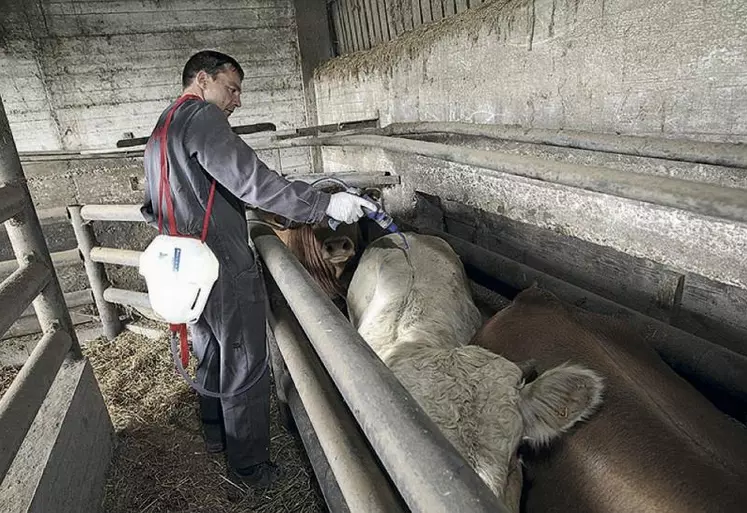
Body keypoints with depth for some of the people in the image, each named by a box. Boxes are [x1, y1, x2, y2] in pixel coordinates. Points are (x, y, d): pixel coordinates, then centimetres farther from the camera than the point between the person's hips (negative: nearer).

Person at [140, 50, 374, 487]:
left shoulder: (160, 129, 17)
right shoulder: (201, 116, -15)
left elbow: (152, 209, 20)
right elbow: (251, 181, -29)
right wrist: (325, 204, -29)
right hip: (224, 269, -10)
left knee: (210, 354, 24)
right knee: (245, 367, 4)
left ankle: (216, 434, 44)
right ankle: (249, 465, 21)